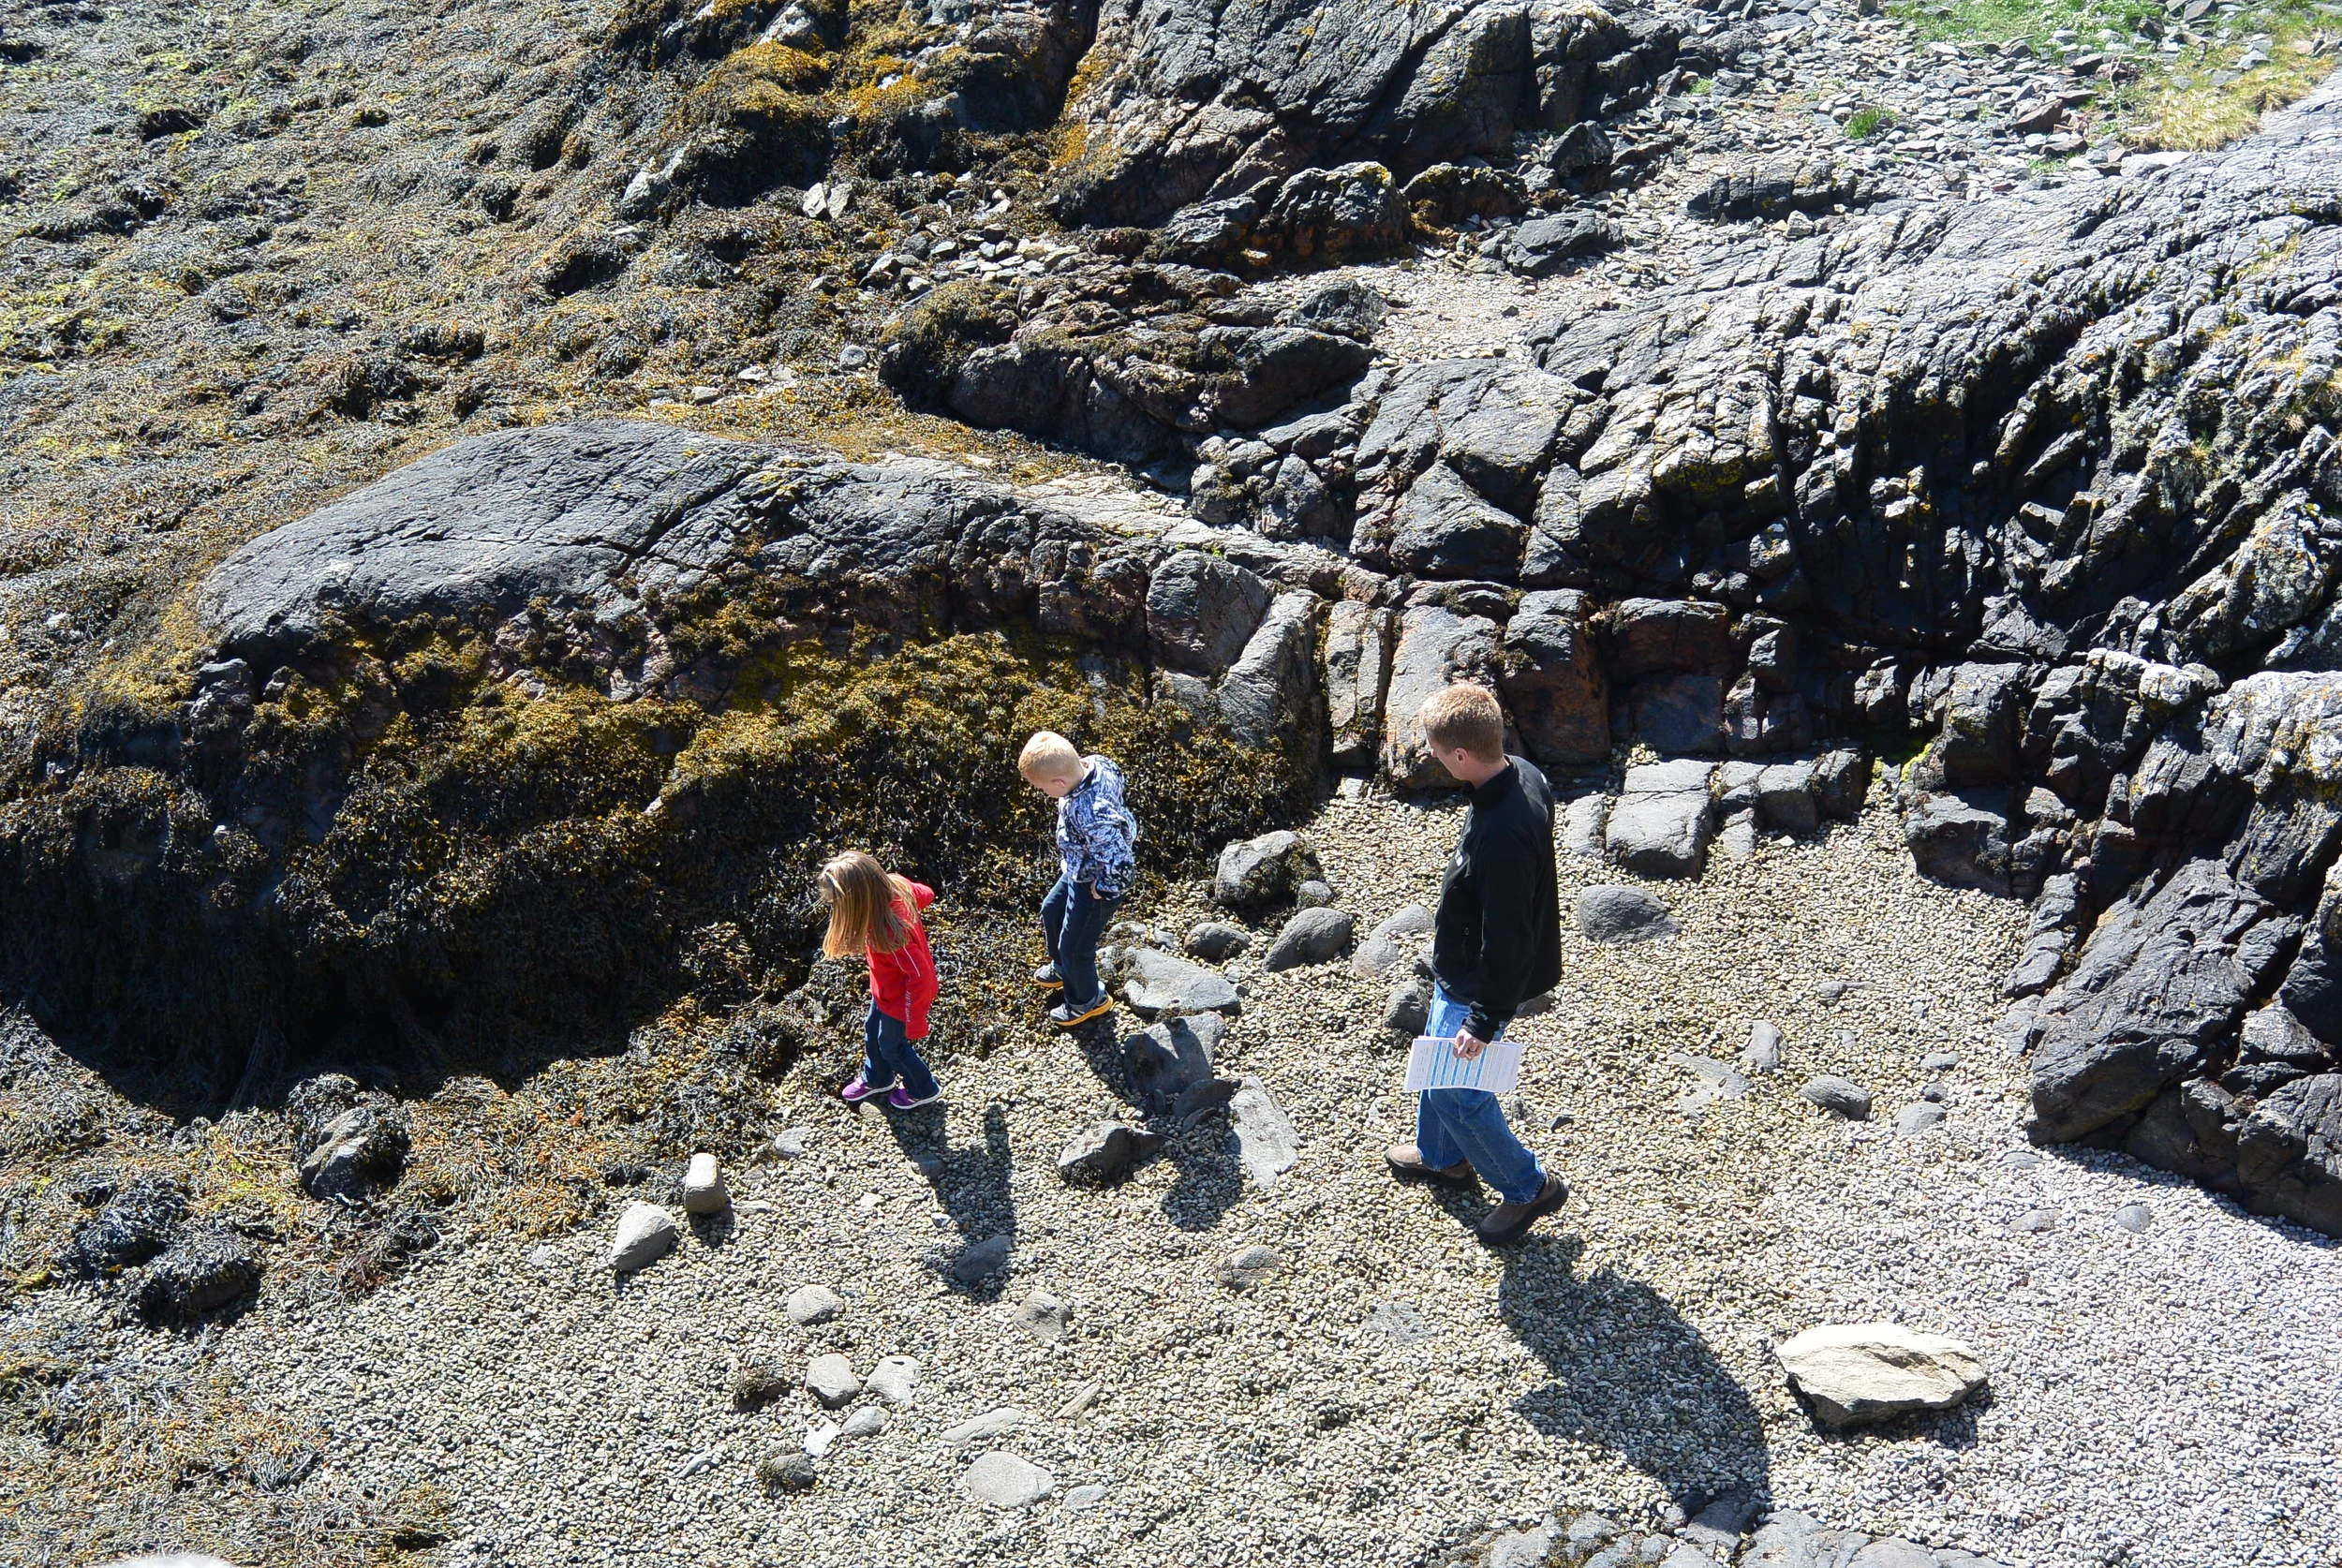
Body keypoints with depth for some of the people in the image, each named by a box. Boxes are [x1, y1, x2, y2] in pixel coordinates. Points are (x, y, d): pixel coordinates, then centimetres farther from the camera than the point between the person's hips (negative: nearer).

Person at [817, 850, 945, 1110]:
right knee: (872, 1030, 30)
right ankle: (876, 1079, 58)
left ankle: (924, 1090, 47)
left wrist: (914, 1023, -24)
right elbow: (926, 894, -4)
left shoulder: (890, 934, -46)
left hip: (900, 1000, -8)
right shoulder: (895, 887, -25)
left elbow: (920, 977, -36)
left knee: (892, 1045, 20)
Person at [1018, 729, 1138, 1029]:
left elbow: (1118, 861, -40)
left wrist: (1101, 889, -19)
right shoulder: (1094, 765, -19)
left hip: (1093, 886, -9)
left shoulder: (1093, 815, -44)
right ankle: (1061, 969, 57)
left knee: (1074, 947, 14)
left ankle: (1087, 1001, 42)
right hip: (1077, 872, 9)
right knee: (1051, 912, 31)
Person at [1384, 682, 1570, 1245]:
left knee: (1457, 1091, 9)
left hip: (1476, 982, -10)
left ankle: (1529, 1187, 27)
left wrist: (1484, 1020, -19)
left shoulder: (1502, 836, -40)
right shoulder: (1522, 776, -10)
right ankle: (1441, 1155, 51)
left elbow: (1506, 940, -31)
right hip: (1462, 963, 10)